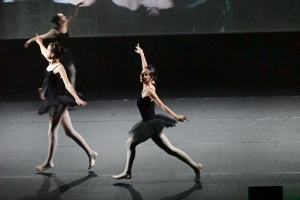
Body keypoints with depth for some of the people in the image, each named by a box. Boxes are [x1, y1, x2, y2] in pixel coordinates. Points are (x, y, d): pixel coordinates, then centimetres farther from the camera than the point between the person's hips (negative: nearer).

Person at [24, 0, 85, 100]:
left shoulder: (66, 25, 0)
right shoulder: (55, 31, -18)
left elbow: (73, 15, -3)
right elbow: (44, 36, -25)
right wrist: (31, 40, -35)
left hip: (67, 53, 7)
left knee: (72, 71, 8)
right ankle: (42, 90, 7)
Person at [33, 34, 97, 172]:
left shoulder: (59, 68, -16)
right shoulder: (51, 64, 8)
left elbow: (67, 84, -27)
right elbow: (44, 52, 31)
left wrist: (76, 98, -38)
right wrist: (40, 43, 48)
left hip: (58, 101, -9)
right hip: (54, 101, 9)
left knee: (52, 132, -2)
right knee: (69, 132, 9)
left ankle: (49, 162, 8)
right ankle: (91, 154, 12)